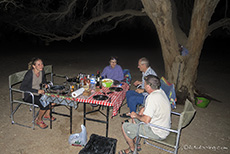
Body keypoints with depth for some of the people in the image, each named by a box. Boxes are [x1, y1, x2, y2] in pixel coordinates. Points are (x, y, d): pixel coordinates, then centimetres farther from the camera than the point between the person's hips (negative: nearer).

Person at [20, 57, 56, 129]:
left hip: (39, 93, 7)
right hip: (29, 95, -6)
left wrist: (45, 84, -4)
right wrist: (37, 91, -30)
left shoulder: (42, 72, -2)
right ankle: (38, 120, -1)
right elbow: (22, 87, -27)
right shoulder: (29, 74, -23)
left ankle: (47, 114, 10)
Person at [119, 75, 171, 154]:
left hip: (157, 133, -9)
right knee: (134, 117, 23)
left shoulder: (152, 98, -29)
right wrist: (143, 109, 4)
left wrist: (136, 115, -11)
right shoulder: (160, 91, -1)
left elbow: (146, 120, -29)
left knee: (124, 127, -4)